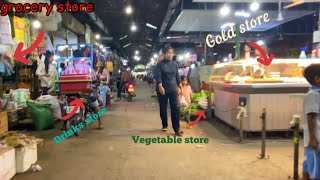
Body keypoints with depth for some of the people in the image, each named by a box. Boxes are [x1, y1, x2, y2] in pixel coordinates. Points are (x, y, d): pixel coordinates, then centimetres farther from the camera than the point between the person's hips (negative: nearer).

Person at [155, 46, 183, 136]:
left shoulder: (175, 64, 7)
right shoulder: (160, 64, -5)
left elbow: (177, 76, 13)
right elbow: (158, 76, -15)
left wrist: (180, 87, 13)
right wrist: (160, 86, -31)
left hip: (173, 89, 2)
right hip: (162, 89, -2)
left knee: (175, 108, -6)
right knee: (163, 109, 8)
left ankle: (177, 129, -4)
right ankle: (164, 125, 27)